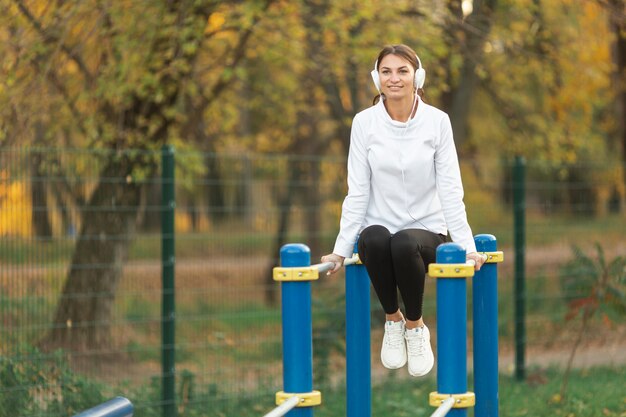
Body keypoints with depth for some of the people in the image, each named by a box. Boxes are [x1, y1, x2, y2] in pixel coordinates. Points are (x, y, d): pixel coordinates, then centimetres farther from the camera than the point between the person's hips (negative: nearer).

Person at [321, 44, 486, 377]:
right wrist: (341, 249, -9)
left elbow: (450, 189, -7)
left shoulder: (437, 121, -5)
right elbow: (357, 192, -3)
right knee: (374, 239, -37)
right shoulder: (364, 122, -4)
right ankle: (393, 321, -10)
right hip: (379, 227, 1)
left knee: (404, 244, -37)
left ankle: (415, 326, -9)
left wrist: (466, 246, -16)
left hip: (427, 230, -1)